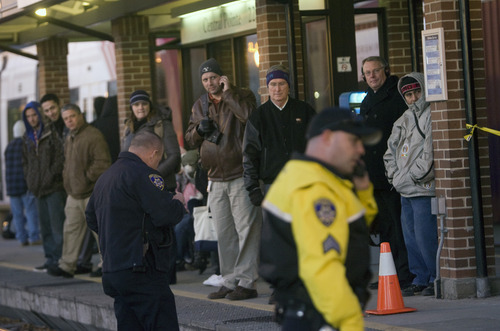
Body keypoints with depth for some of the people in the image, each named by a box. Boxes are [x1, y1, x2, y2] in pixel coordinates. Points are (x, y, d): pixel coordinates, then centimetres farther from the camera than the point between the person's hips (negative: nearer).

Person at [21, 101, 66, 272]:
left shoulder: (52, 132, -6)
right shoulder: (28, 138, 16)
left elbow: (61, 157, -10)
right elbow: (25, 161, 25)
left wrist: (51, 176, -13)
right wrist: (30, 179, 11)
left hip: (55, 186, -7)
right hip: (38, 188, 7)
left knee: (57, 224, -9)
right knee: (45, 225, 10)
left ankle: (61, 259, -7)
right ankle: (51, 258, 15)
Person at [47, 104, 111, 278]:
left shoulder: (93, 136, -13)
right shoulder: (69, 139, 16)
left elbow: (102, 162, -20)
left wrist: (87, 177, -16)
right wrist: (67, 179, 13)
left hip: (91, 193, -9)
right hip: (74, 194, 9)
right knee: (71, 229, 10)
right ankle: (67, 266, 15)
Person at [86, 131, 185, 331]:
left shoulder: (104, 178, 19)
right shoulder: (143, 174, -11)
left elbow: (91, 219, 29)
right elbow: (166, 214, -17)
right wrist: (178, 203, 3)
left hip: (111, 270, 9)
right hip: (141, 272, -9)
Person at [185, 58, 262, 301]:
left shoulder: (241, 96, -2)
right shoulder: (200, 105, 15)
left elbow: (250, 116, -24)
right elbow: (190, 140, 19)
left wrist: (228, 93, -16)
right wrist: (199, 129, -3)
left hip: (241, 176, -6)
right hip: (216, 179, 6)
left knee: (246, 229, -7)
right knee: (224, 233, 10)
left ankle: (246, 282, -6)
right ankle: (230, 281, 16)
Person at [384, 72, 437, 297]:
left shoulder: (431, 115, -8)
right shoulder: (405, 119, 19)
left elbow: (431, 152, -17)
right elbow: (391, 149, 25)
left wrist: (415, 175, -13)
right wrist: (394, 175, 11)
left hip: (424, 188, -9)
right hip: (405, 190, 9)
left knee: (425, 235, -10)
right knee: (411, 236, 10)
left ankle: (437, 279, 0)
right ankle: (421, 279, 18)